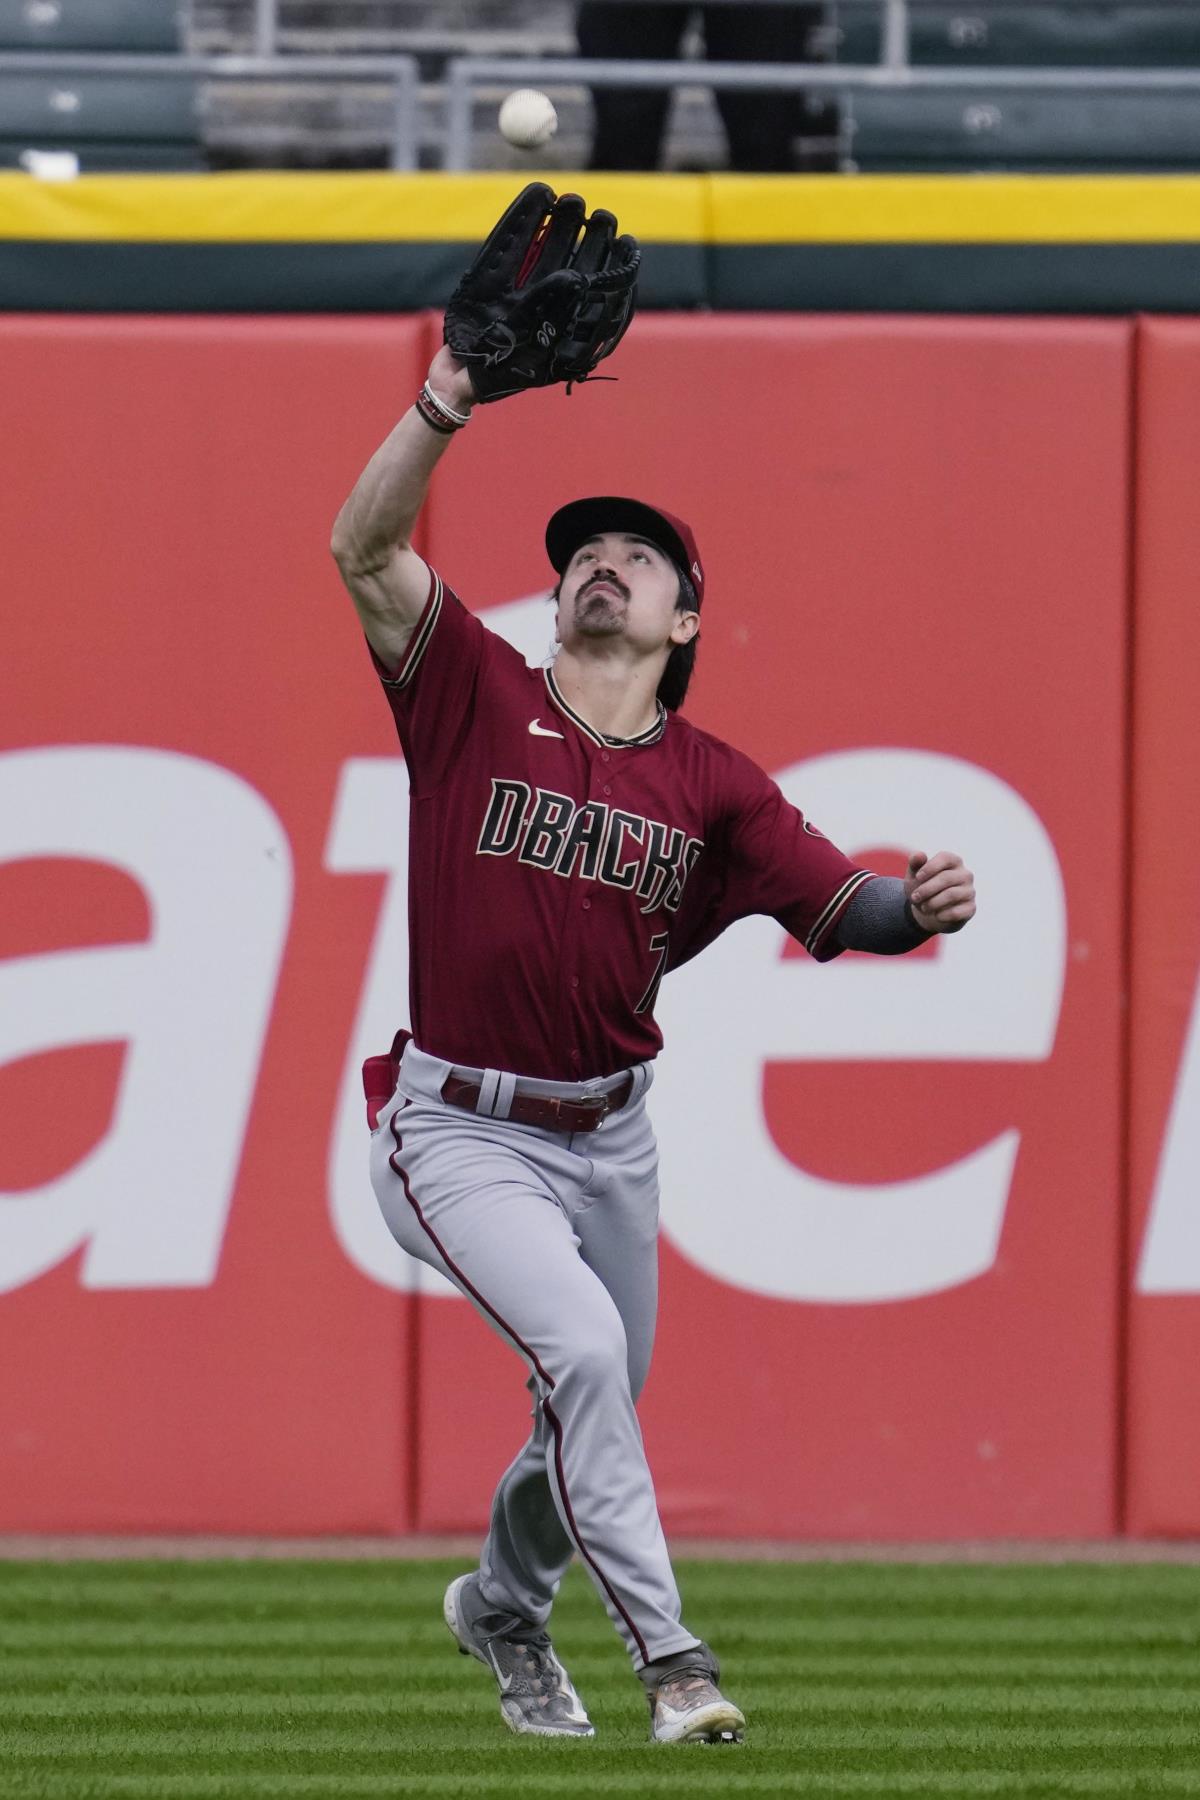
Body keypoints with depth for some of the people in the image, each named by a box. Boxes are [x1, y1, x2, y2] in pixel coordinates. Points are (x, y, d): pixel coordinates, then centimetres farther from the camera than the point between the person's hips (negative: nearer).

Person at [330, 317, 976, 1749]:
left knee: (595, 1402, 18)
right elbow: (366, 551, -19)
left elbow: (833, 902, -9)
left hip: (609, 1135, 4)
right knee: (581, 1349, -23)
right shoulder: (481, 697, -7)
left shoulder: (711, 784, 0)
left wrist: (915, 907, -32)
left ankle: (503, 1607, 48)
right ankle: (668, 1658, -15)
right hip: (460, 1132, -4)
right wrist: (449, 400, -30)